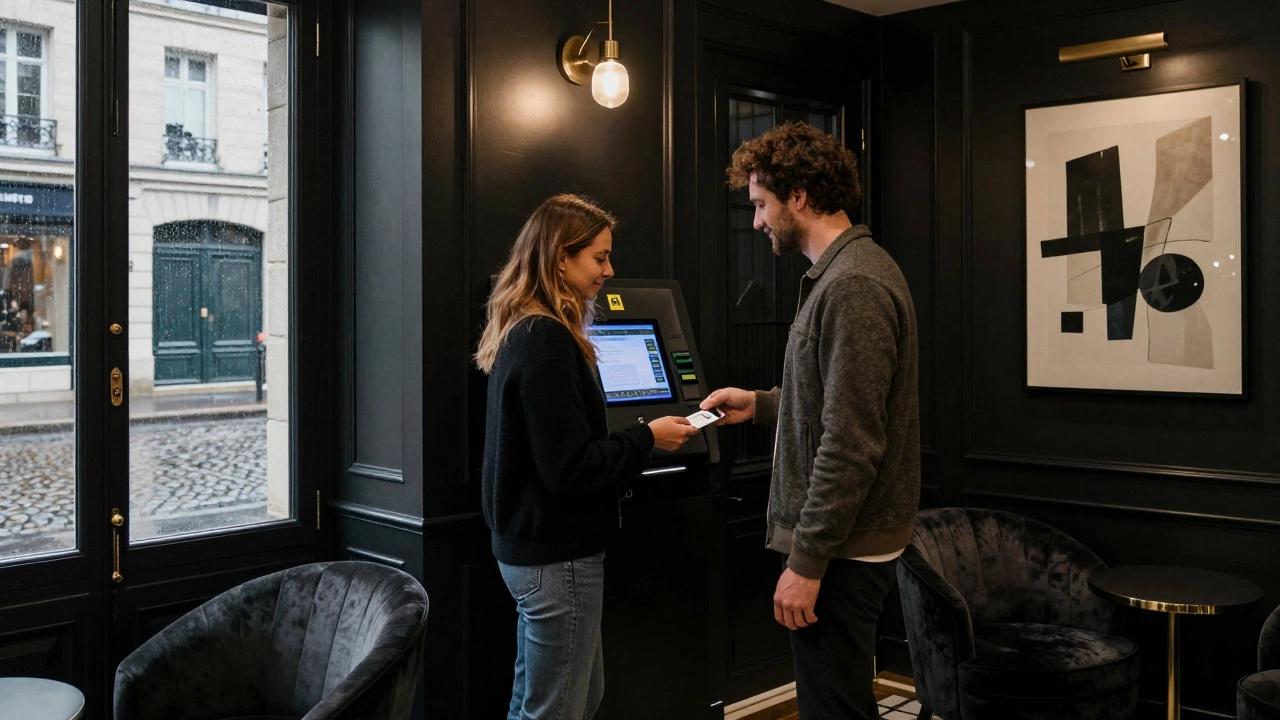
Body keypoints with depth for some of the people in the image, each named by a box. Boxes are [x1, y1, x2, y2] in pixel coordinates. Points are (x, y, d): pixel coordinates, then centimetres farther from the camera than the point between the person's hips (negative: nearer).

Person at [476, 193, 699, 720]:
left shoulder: (522, 333, 11)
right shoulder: (547, 341, -20)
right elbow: (570, 467, -22)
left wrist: (635, 440, 11)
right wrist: (648, 438, -12)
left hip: (528, 546, 10)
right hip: (557, 557, -10)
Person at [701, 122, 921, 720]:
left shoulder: (854, 287, -20)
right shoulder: (840, 273, 14)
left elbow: (852, 444, -23)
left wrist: (807, 562, -21)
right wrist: (759, 405, 19)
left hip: (840, 551, -10)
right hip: (843, 541, 10)